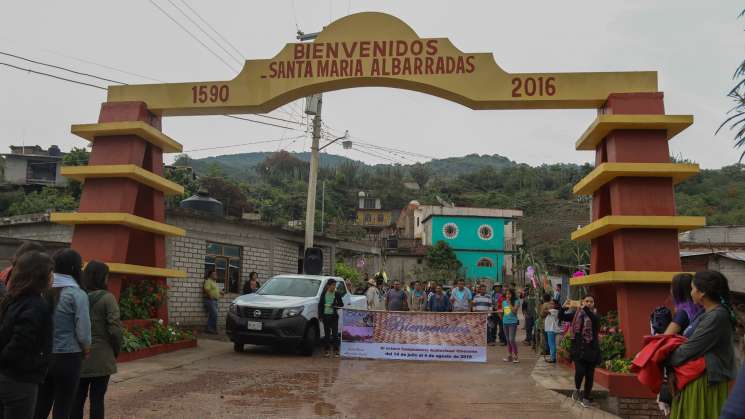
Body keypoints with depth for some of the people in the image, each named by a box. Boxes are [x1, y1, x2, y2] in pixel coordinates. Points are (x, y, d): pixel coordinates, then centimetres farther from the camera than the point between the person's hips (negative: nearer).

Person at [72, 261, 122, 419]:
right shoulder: (107, 297, -12)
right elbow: (115, 329, -15)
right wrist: (116, 349, 0)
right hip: (101, 357, -4)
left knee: (77, 398, 13)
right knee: (97, 399, 4)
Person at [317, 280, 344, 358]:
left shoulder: (337, 295, 2)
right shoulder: (324, 294, 5)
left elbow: (341, 304, 3)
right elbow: (320, 305, 8)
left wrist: (335, 306, -15)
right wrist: (320, 316, 2)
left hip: (334, 316, -2)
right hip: (325, 316, 2)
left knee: (335, 333, -4)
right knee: (326, 334, 8)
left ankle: (336, 351, 1)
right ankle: (327, 350, 16)